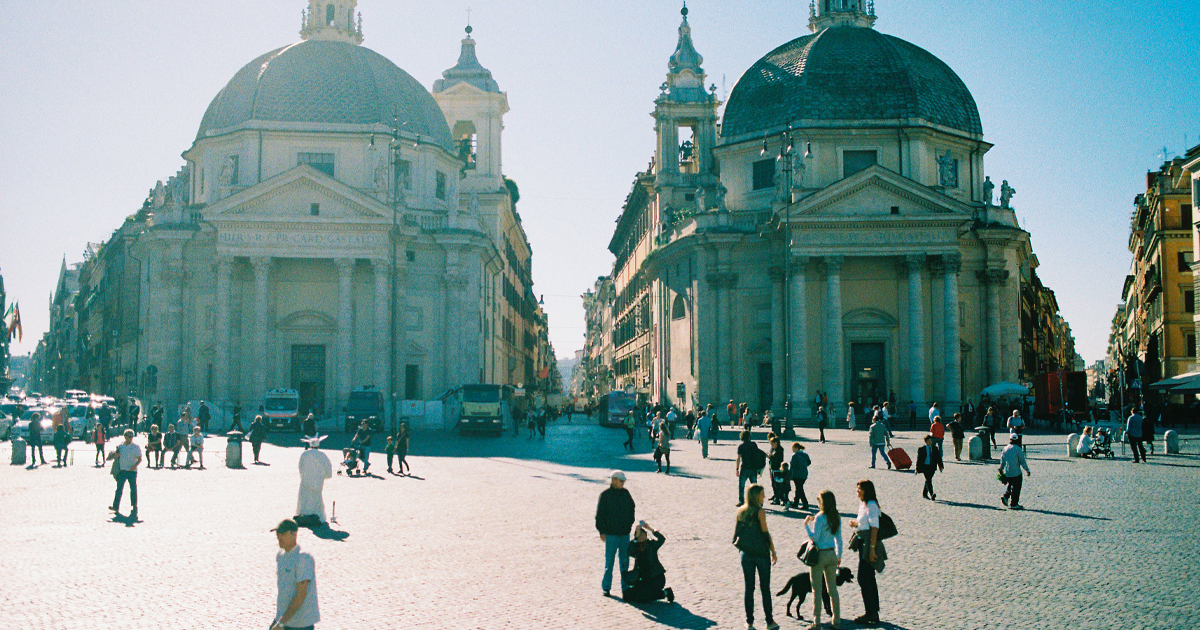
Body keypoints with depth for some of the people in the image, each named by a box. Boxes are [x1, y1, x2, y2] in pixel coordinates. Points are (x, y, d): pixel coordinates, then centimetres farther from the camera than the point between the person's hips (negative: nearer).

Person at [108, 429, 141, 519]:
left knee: (133, 489, 1)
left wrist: (135, 465, -19)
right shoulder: (120, 446, 10)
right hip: (122, 470, 2)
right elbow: (115, 456, 19)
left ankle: (134, 507, 12)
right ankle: (116, 506, -7)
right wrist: (115, 456, -5)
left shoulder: (136, 447, 1)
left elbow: (140, 459, -1)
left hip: (132, 471, -2)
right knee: (119, 488, -5)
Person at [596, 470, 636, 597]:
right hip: (611, 534, -4)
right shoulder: (605, 495, -6)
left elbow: (632, 509, 20)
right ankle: (606, 587, 11)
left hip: (625, 534, 4)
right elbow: (599, 514, -4)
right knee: (609, 562, 1)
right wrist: (602, 531, -8)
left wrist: (630, 524, 11)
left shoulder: (625, 493, 7)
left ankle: (625, 587, 16)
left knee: (625, 561, 8)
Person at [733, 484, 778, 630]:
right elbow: (766, 533, -12)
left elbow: (737, 532, 8)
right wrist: (773, 552, -3)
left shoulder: (741, 511, 3)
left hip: (746, 554, 4)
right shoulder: (760, 512, -13)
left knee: (749, 588, 9)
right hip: (761, 553, -4)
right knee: (765, 588, 6)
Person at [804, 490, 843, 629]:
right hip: (832, 554, 6)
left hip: (819, 555, -6)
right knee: (832, 588, 14)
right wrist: (839, 555, 18)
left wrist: (807, 525, -7)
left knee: (817, 590, 1)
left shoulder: (820, 518, -17)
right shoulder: (837, 517, 3)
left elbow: (814, 538, -18)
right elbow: (838, 538, 9)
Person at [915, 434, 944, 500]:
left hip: (932, 467, 4)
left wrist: (941, 466, 2)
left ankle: (924, 493, 25)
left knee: (928, 480, 10)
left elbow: (938, 458, 11)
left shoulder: (935, 448, 9)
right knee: (928, 480, -13)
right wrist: (917, 469, -1)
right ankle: (932, 494, -24)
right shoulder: (921, 449, -2)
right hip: (925, 466, -4)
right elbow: (918, 459, 1)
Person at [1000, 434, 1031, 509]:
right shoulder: (1018, 449, -12)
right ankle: (1013, 504, 6)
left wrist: (1001, 470, 25)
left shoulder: (1005, 449, 5)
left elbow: (1002, 462, 13)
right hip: (1016, 472, -5)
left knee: (1010, 485, 23)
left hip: (1007, 473, 5)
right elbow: (1022, 461, -11)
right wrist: (1027, 470, -2)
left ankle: (1005, 496, 3)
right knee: (1016, 488, 3)